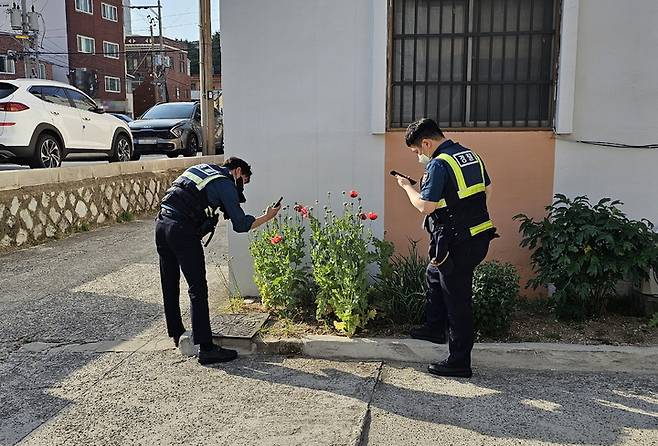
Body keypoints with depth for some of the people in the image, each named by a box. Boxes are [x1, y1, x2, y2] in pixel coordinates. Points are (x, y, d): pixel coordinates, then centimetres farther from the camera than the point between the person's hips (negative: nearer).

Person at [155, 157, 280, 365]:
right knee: (198, 290, -6)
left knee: (170, 286, 18)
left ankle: (176, 334, 33)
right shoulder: (225, 184, -1)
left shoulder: (200, 168, 22)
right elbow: (241, 224, -4)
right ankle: (206, 349, -5)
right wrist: (267, 217, 9)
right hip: (182, 231, -9)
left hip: (161, 222, 9)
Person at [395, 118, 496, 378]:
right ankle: (434, 329, 41)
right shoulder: (471, 155, 9)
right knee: (434, 275, 27)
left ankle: (459, 363, 10)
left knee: (457, 300, 0)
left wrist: (407, 186, -4)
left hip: (458, 244, -9)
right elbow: (487, 190, 16)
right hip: (480, 236, 10)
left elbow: (425, 206, -19)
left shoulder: (438, 164, -18)